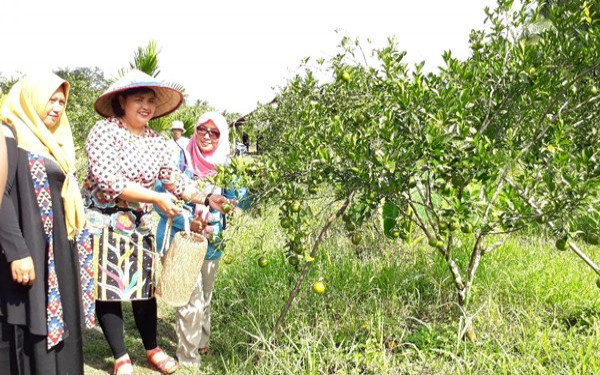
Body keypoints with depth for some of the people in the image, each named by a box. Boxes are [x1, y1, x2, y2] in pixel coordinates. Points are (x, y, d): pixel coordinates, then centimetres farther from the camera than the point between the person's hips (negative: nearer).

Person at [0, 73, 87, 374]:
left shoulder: (54, 144, 17)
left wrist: (73, 237, 16)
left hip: (57, 250, 8)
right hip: (26, 249, -8)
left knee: (56, 321, 11)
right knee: (28, 327, -4)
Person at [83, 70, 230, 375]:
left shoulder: (156, 142, 3)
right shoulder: (105, 131, -15)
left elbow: (176, 180, 5)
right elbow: (108, 180, -24)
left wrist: (206, 199, -10)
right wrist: (157, 198, -25)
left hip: (138, 223, 5)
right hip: (102, 220, -5)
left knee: (145, 285, 9)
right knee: (109, 287, 1)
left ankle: (152, 349, 24)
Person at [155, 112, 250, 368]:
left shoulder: (225, 165, 2)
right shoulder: (180, 158, -10)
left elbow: (242, 202, 0)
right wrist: (187, 222, -23)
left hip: (211, 242, 5)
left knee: (205, 299, 19)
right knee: (192, 301, -8)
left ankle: (201, 344, 41)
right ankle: (188, 361, 10)